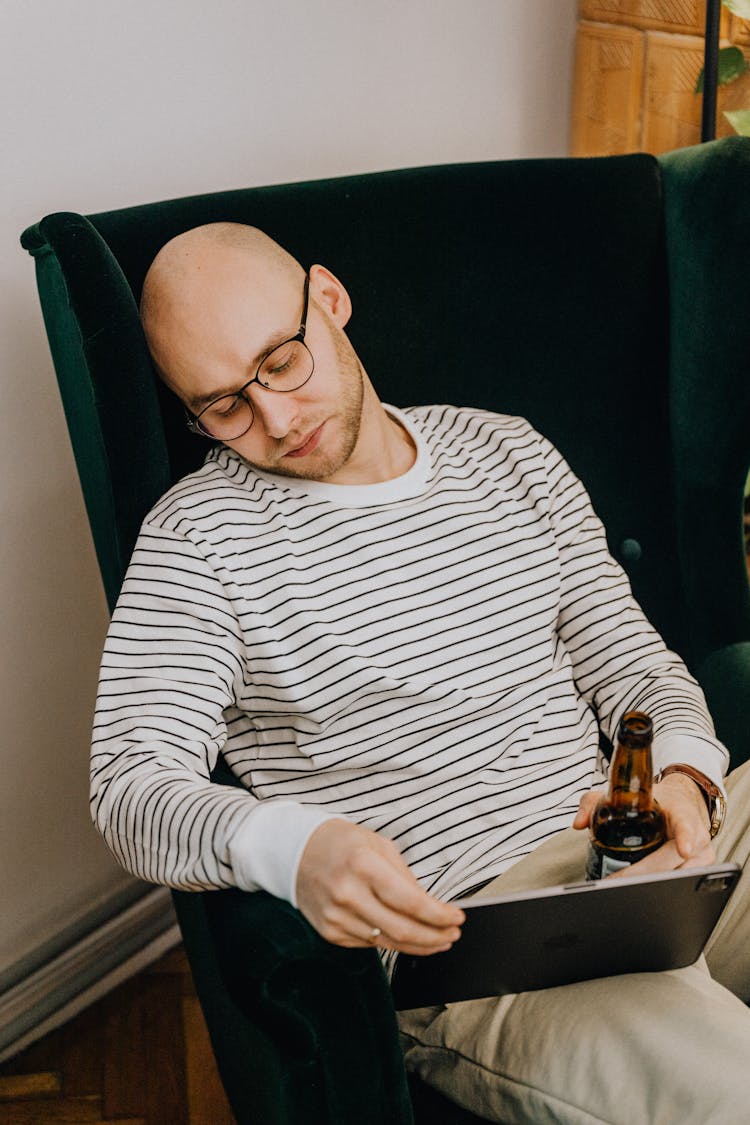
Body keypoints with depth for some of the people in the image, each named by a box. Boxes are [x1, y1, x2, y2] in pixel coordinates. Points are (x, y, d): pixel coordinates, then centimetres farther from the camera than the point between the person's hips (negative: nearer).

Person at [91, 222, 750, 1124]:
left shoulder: (507, 451, 15)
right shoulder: (200, 535, -1)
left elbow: (633, 660, 15)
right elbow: (130, 787, -8)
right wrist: (290, 845, -31)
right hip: (454, 929, -5)